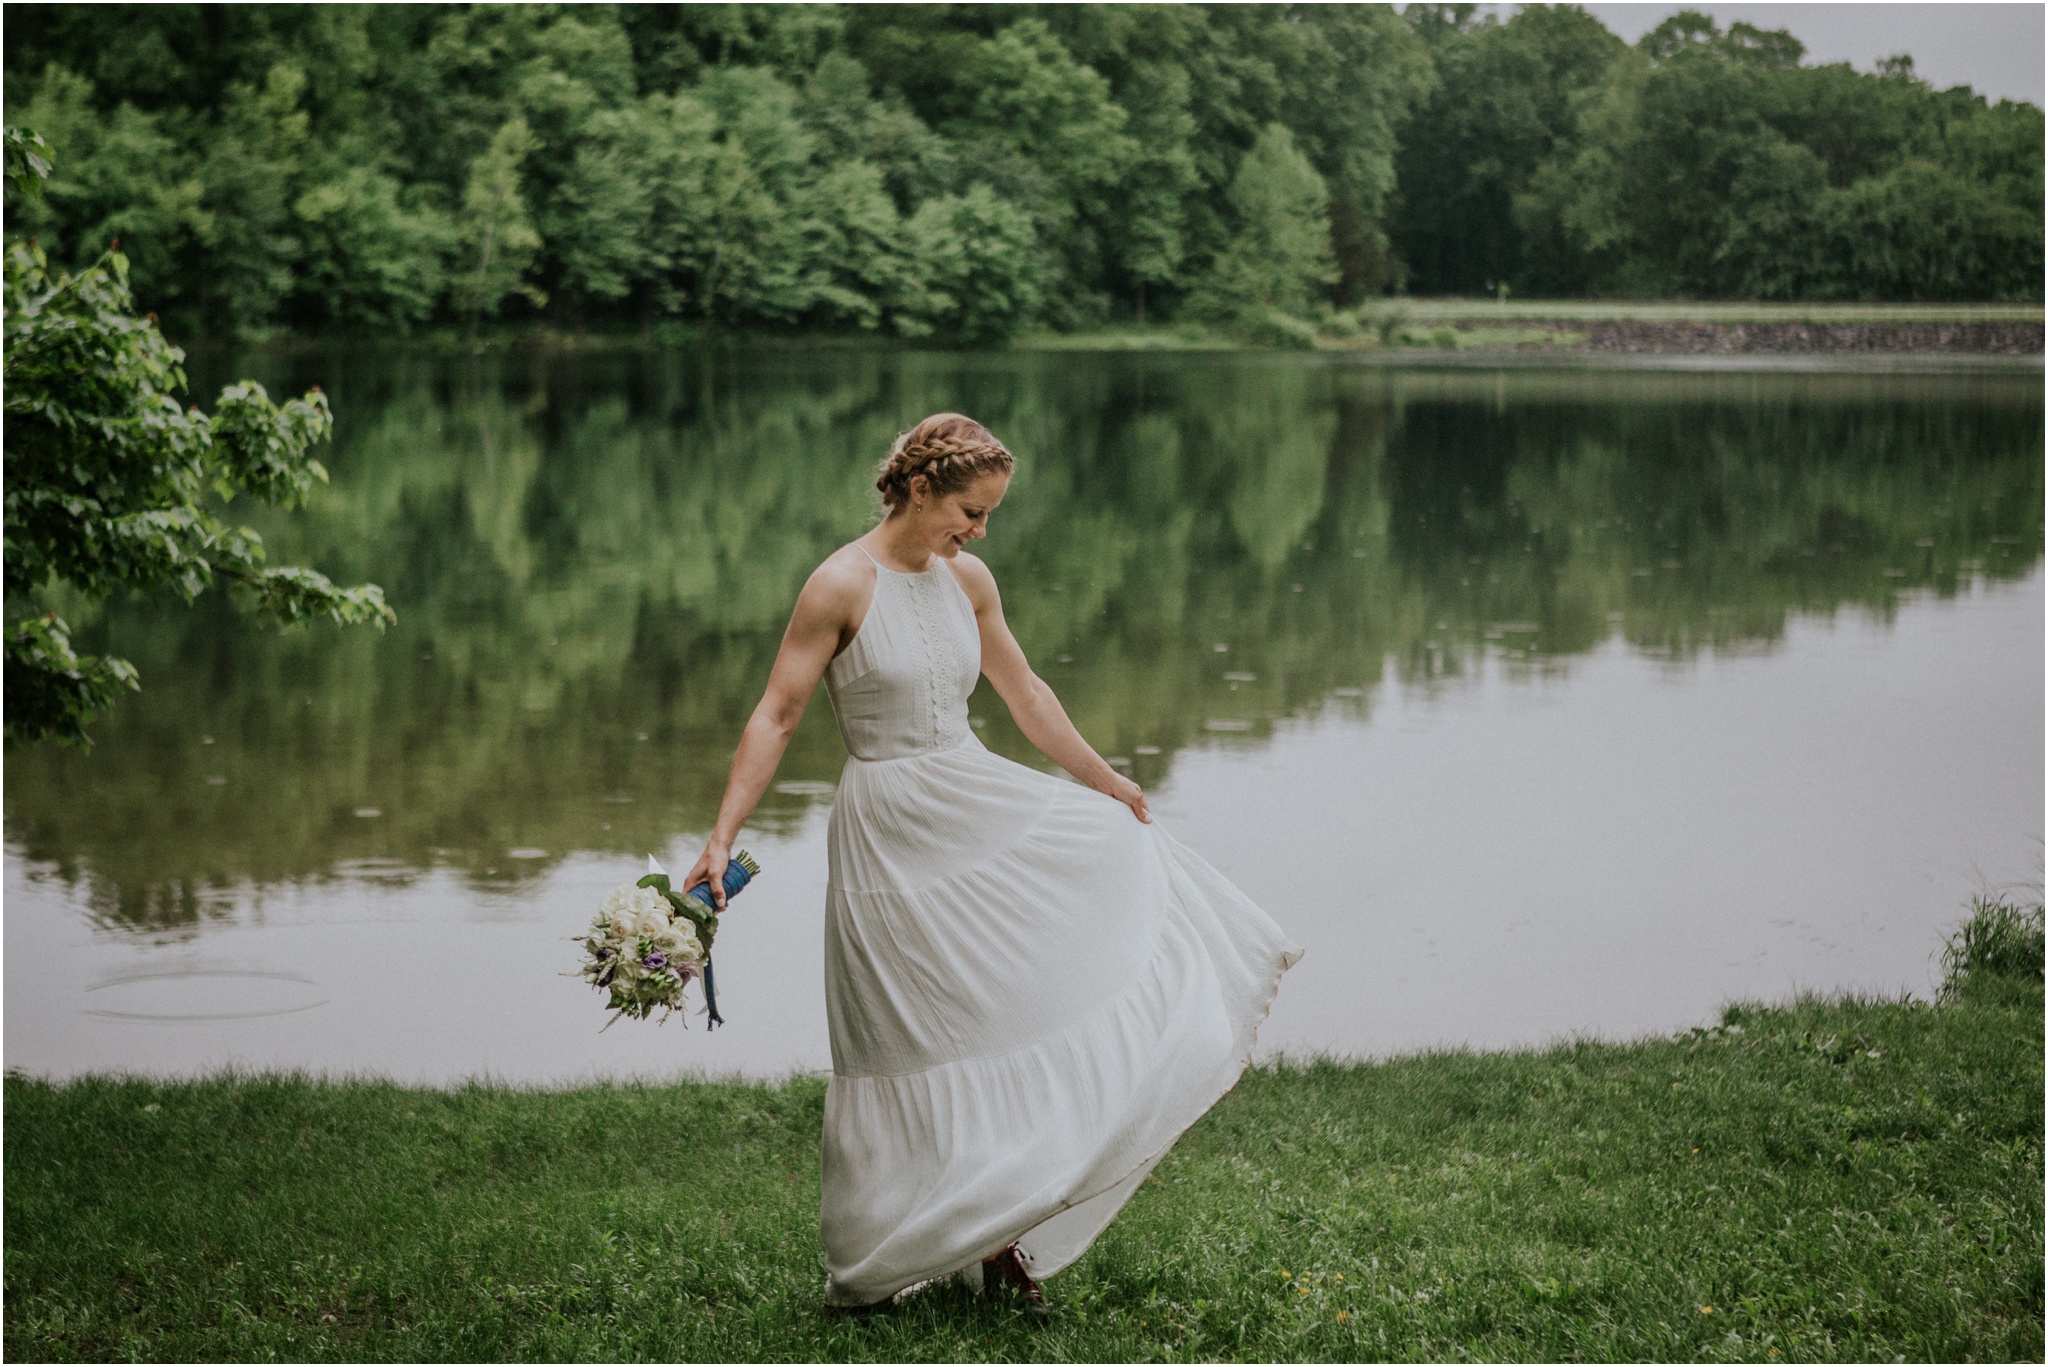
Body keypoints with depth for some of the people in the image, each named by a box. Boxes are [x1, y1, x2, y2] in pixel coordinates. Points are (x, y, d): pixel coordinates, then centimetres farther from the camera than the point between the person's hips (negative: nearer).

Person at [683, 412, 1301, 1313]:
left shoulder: (967, 581, 4)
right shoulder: (842, 586, -15)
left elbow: (1024, 694, 18)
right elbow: (775, 717, -14)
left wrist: (1103, 781, 26)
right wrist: (721, 839, -20)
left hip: (981, 802, 7)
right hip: (892, 833, -7)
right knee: (922, 1045, -2)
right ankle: (870, 1264, 15)